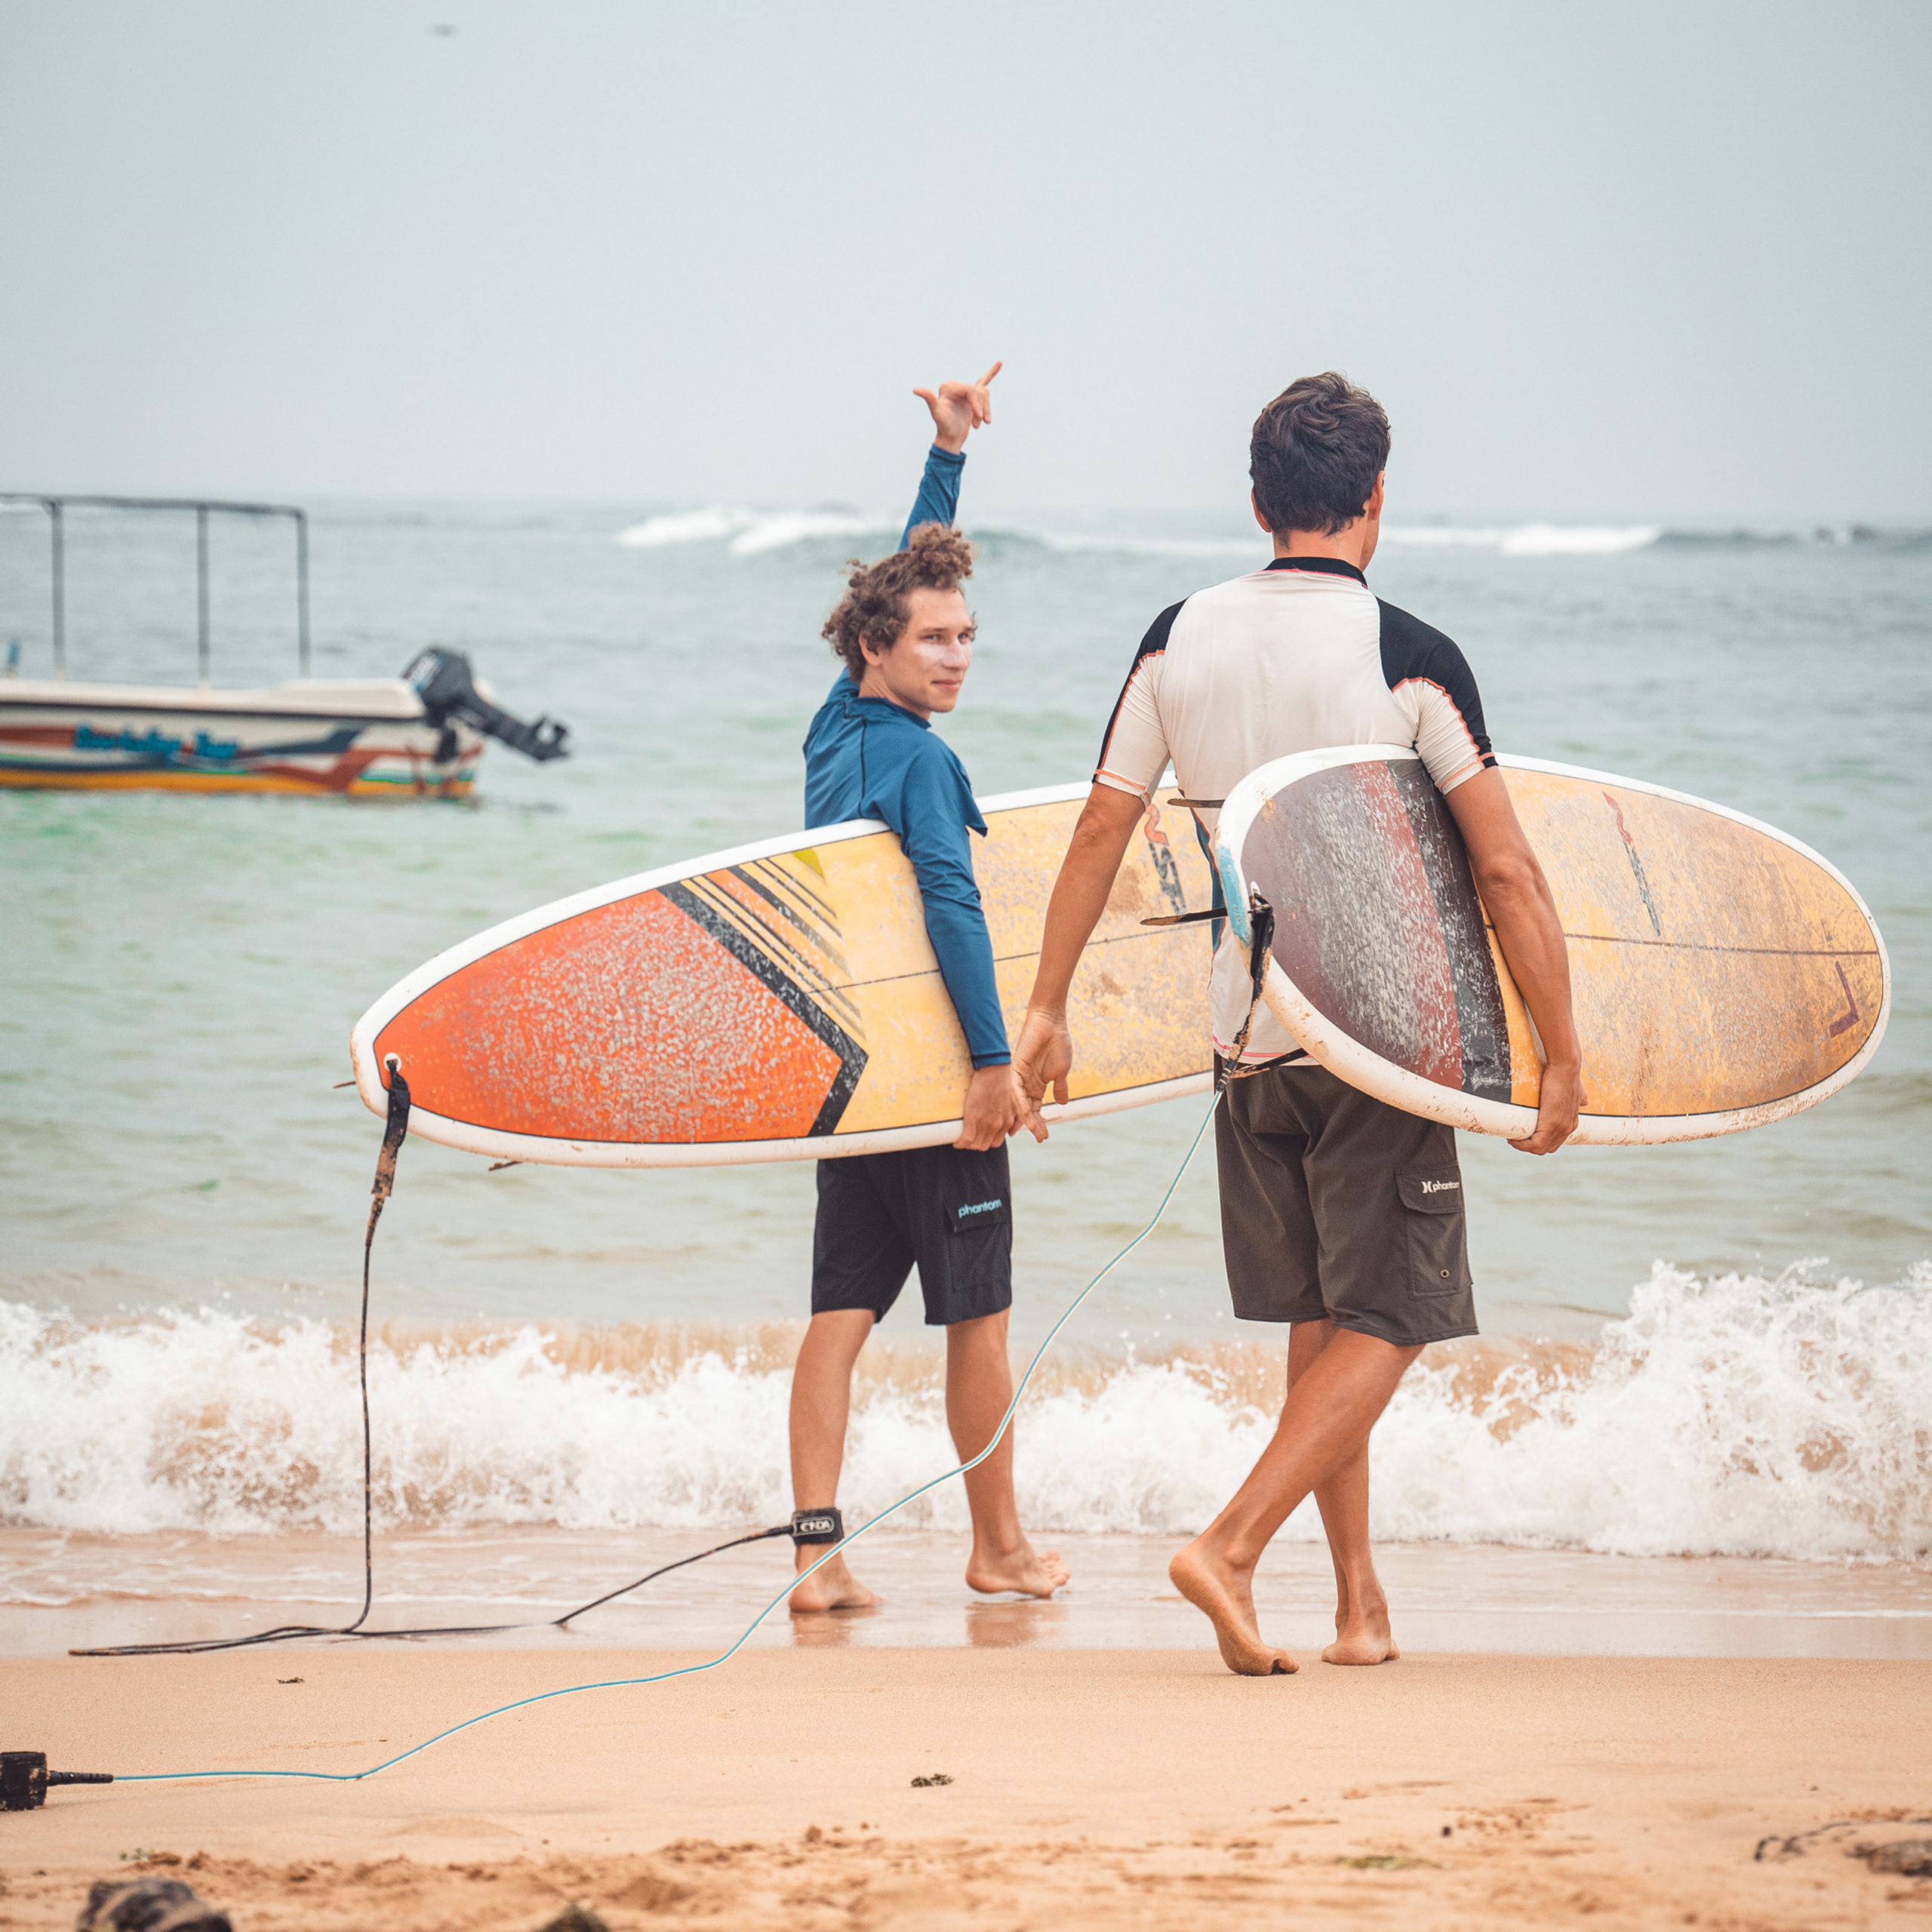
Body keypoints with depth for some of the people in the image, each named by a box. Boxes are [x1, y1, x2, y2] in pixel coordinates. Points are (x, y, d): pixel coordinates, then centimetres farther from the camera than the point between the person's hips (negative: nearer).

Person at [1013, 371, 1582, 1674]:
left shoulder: (1181, 637, 1)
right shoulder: (1409, 656, -11)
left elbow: (1100, 833, 6)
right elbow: (1507, 867, -11)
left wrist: (1048, 1008, 14)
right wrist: (1563, 1056, -5)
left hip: (1246, 1032, 5)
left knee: (1318, 1322, 15)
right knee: (1385, 1324, 0)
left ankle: (1362, 1601, 18)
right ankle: (1232, 1548, -16)